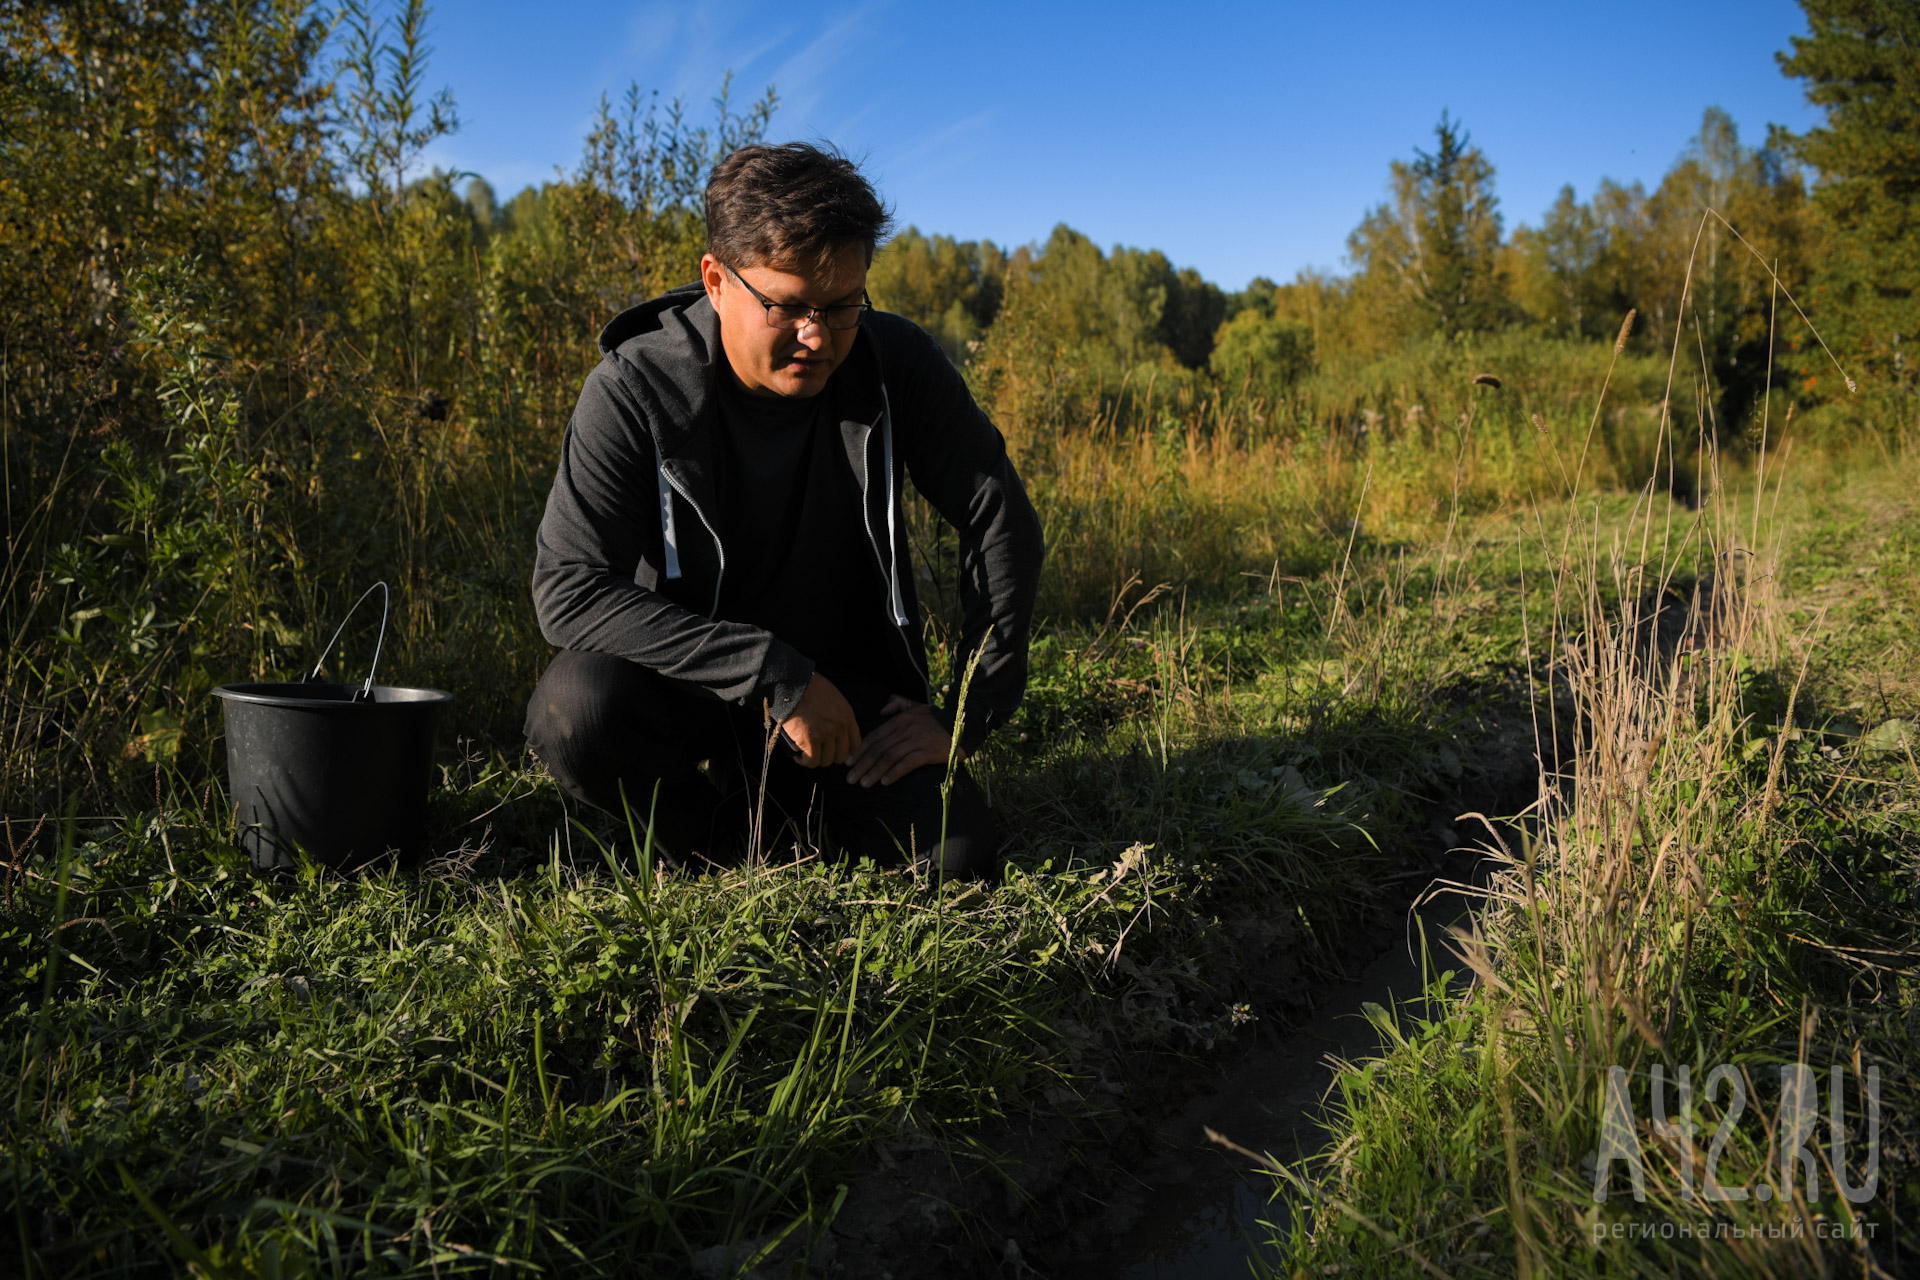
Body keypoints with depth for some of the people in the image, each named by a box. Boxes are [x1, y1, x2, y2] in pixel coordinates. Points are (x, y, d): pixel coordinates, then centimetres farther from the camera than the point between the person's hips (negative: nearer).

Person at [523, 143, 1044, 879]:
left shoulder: (896, 365, -11)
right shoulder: (634, 390, -18)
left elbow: (1001, 521, -5)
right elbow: (569, 589, -25)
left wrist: (967, 717, -11)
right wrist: (774, 673, -32)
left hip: (850, 686, 2)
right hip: (693, 685, -1)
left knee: (954, 855, -20)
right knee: (574, 708, -33)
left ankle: (786, 791, 12)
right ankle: (726, 842, -1)